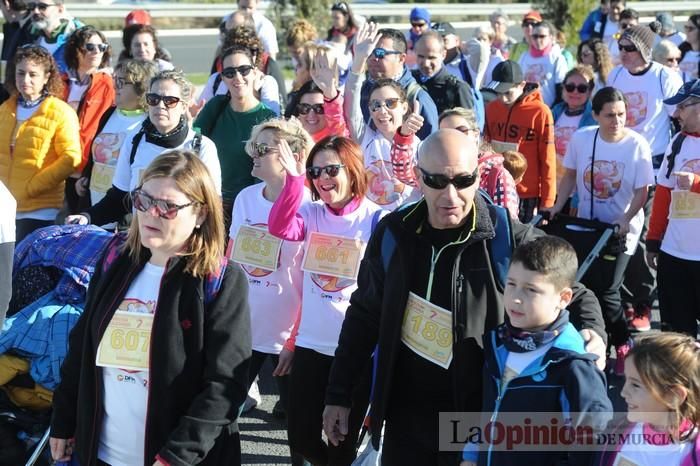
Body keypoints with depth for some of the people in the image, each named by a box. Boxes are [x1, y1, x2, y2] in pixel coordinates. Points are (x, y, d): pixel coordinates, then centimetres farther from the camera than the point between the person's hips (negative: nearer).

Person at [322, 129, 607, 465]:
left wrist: (591, 331, -23)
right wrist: (339, 394, 9)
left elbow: (573, 292, -1)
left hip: (479, 417, -3)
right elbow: (365, 315, 8)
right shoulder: (394, 234, -3)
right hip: (405, 416, 3)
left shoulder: (509, 240, -13)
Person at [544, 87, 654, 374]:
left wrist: (625, 220, -23)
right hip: (586, 224, 4)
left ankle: (622, 345, 13)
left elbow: (641, 191, -12)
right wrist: (558, 206, -4)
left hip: (621, 228, -4)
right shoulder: (581, 138, -7)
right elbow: (570, 175, 5)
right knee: (583, 284, 5)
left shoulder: (637, 145, -15)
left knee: (605, 289, -9)